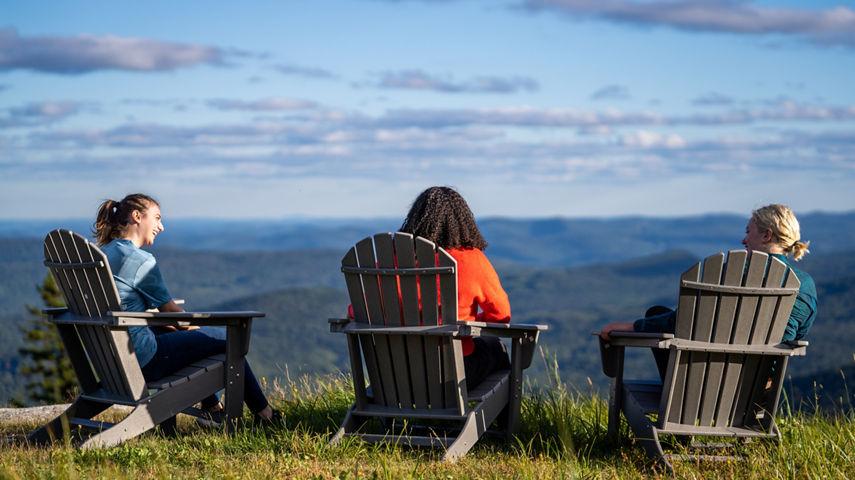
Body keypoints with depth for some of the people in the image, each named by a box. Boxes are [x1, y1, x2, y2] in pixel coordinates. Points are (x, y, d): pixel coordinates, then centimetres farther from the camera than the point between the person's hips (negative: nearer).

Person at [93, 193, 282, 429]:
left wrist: (177, 325, 13)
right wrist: (194, 326, 12)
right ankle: (264, 414, 20)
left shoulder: (104, 254, 10)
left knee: (188, 333, 31)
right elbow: (170, 310, -8)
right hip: (143, 360, -10)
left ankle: (213, 408, 39)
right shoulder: (141, 260, -17)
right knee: (227, 339, 6)